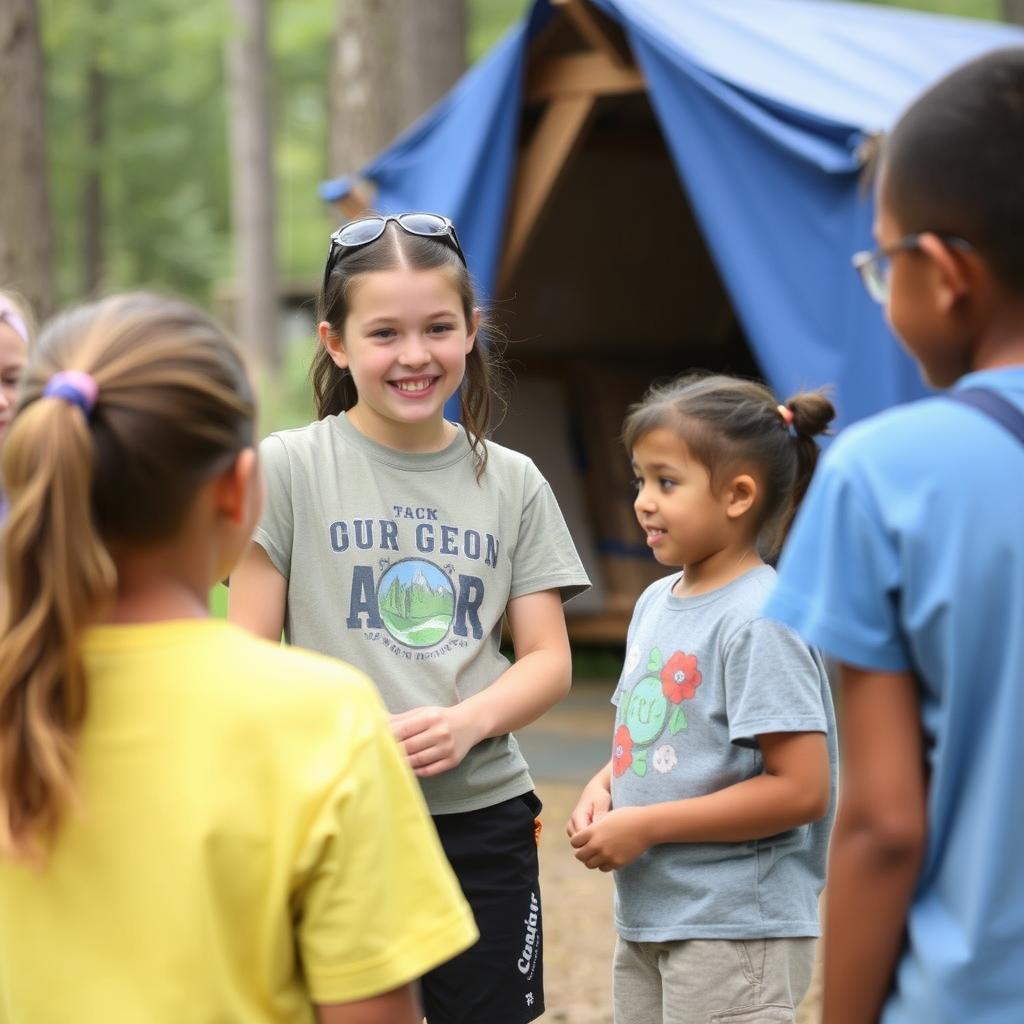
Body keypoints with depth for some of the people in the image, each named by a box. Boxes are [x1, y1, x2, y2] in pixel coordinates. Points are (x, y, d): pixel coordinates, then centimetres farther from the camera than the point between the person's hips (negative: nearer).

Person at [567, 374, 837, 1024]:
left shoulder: (760, 621, -17)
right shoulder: (657, 603, 9)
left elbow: (800, 789, -21)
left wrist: (646, 826, -18)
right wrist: (602, 789, -1)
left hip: (737, 934, -8)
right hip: (647, 922, 8)